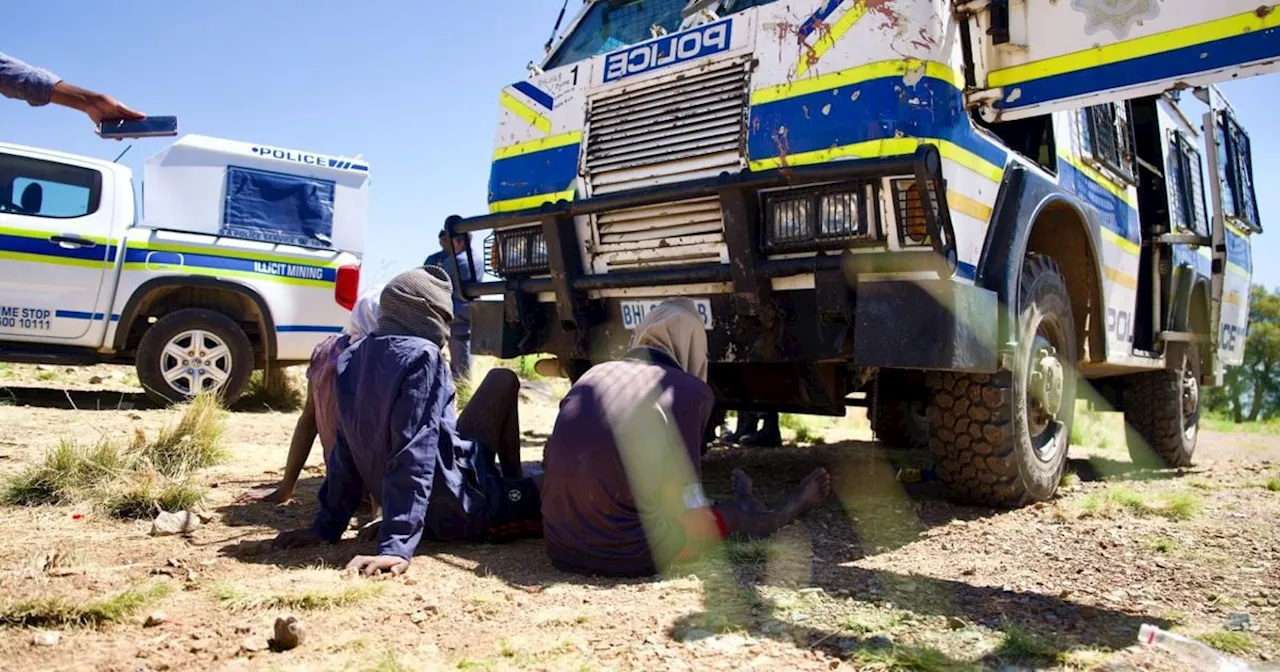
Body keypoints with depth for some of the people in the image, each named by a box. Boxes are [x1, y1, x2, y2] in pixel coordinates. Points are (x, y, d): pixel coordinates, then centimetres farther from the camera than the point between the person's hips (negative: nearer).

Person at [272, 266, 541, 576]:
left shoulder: (353, 358, 3)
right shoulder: (421, 356, -21)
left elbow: (347, 452, 6)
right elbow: (415, 454, -28)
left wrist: (326, 526, 11)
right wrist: (398, 546, -30)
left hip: (429, 515, 8)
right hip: (459, 511, -8)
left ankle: (513, 487, 29)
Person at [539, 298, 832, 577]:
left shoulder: (591, 376, 8)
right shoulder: (692, 391, -6)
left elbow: (548, 462, 14)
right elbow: (684, 492, -5)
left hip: (559, 549, 6)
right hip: (631, 555, -5)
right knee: (734, 514, 21)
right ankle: (781, 514, 51)